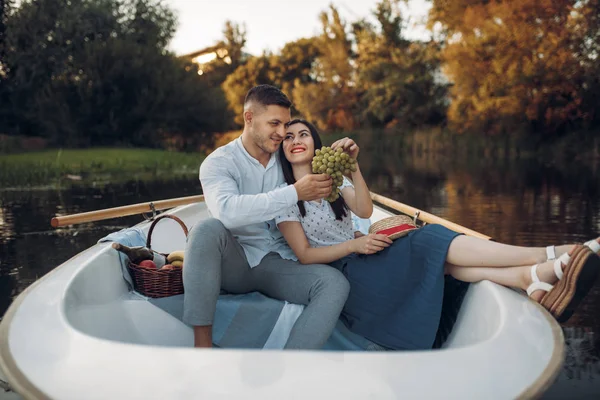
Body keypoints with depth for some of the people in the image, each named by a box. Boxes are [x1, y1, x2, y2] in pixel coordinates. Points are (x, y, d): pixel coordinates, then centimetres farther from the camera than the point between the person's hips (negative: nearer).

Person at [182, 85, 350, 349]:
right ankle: (202, 344, -31)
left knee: (335, 283, -24)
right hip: (234, 264, -3)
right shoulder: (219, 162, -4)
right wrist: (295, 193, -28)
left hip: (277, 265, 3)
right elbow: (227, 211, -29)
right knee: (208, 229, -34)